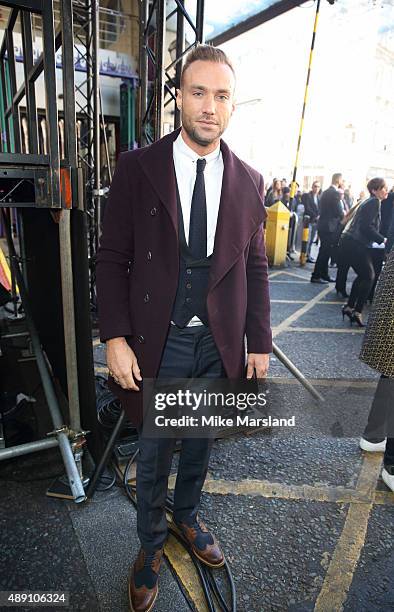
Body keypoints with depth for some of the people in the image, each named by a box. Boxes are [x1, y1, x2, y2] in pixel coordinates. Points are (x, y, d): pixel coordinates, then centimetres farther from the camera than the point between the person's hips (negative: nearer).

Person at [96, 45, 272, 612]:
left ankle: (187, 515, 52)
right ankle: (150, 543, 44)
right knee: (154, 451, 16)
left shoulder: (249, 182, 2)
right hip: (156, 343, -2)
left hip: (219, 344, 3)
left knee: (200, 443, 22)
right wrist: (115, 338, -12)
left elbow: (256, 268, 5)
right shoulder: (137, 167, -5)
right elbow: (112, 259, -5)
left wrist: (259, 344, 2)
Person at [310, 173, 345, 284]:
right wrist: (344, 217, 3)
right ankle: (316, 276, 2)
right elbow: (339, 212, -17)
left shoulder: (325, 192, 13)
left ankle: (324, 275, 21)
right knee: (325, 252, -3)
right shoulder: (335, 193, -15)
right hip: (329, 227, -9)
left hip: (323, 225, 9)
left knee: (325, 252, 14)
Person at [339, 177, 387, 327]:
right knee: (369, 276, -2)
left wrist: (377, 239, 17)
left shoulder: (369, 202, 21)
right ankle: (357, 311, -1)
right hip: (355, 244, -10)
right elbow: (367, 226, -20)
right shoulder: (374, 202, -9)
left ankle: (349, 307, 19)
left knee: (363, 276, 17)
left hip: (350, 242, 10)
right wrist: (382, 240, -12)